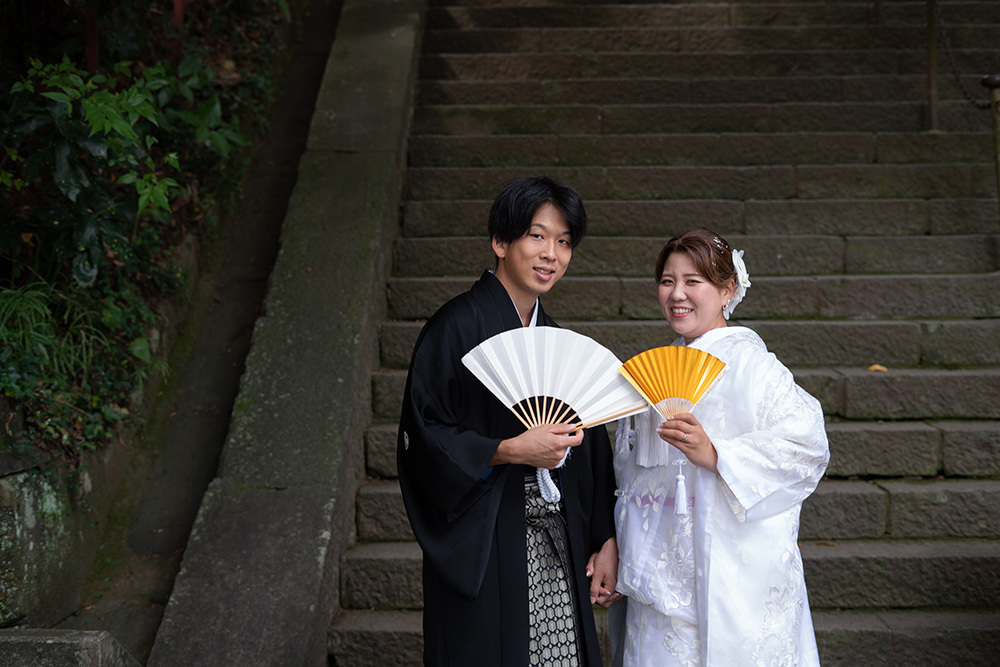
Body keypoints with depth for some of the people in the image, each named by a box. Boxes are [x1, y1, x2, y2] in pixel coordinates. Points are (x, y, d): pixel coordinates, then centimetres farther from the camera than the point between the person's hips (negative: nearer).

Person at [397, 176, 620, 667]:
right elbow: (422, 435, -14)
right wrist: (510, 450, -23)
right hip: (487, 550, -6)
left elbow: (587, 445, 15)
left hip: (558, 552, 6)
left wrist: (605, 540, 9)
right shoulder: (458, 327, -9)